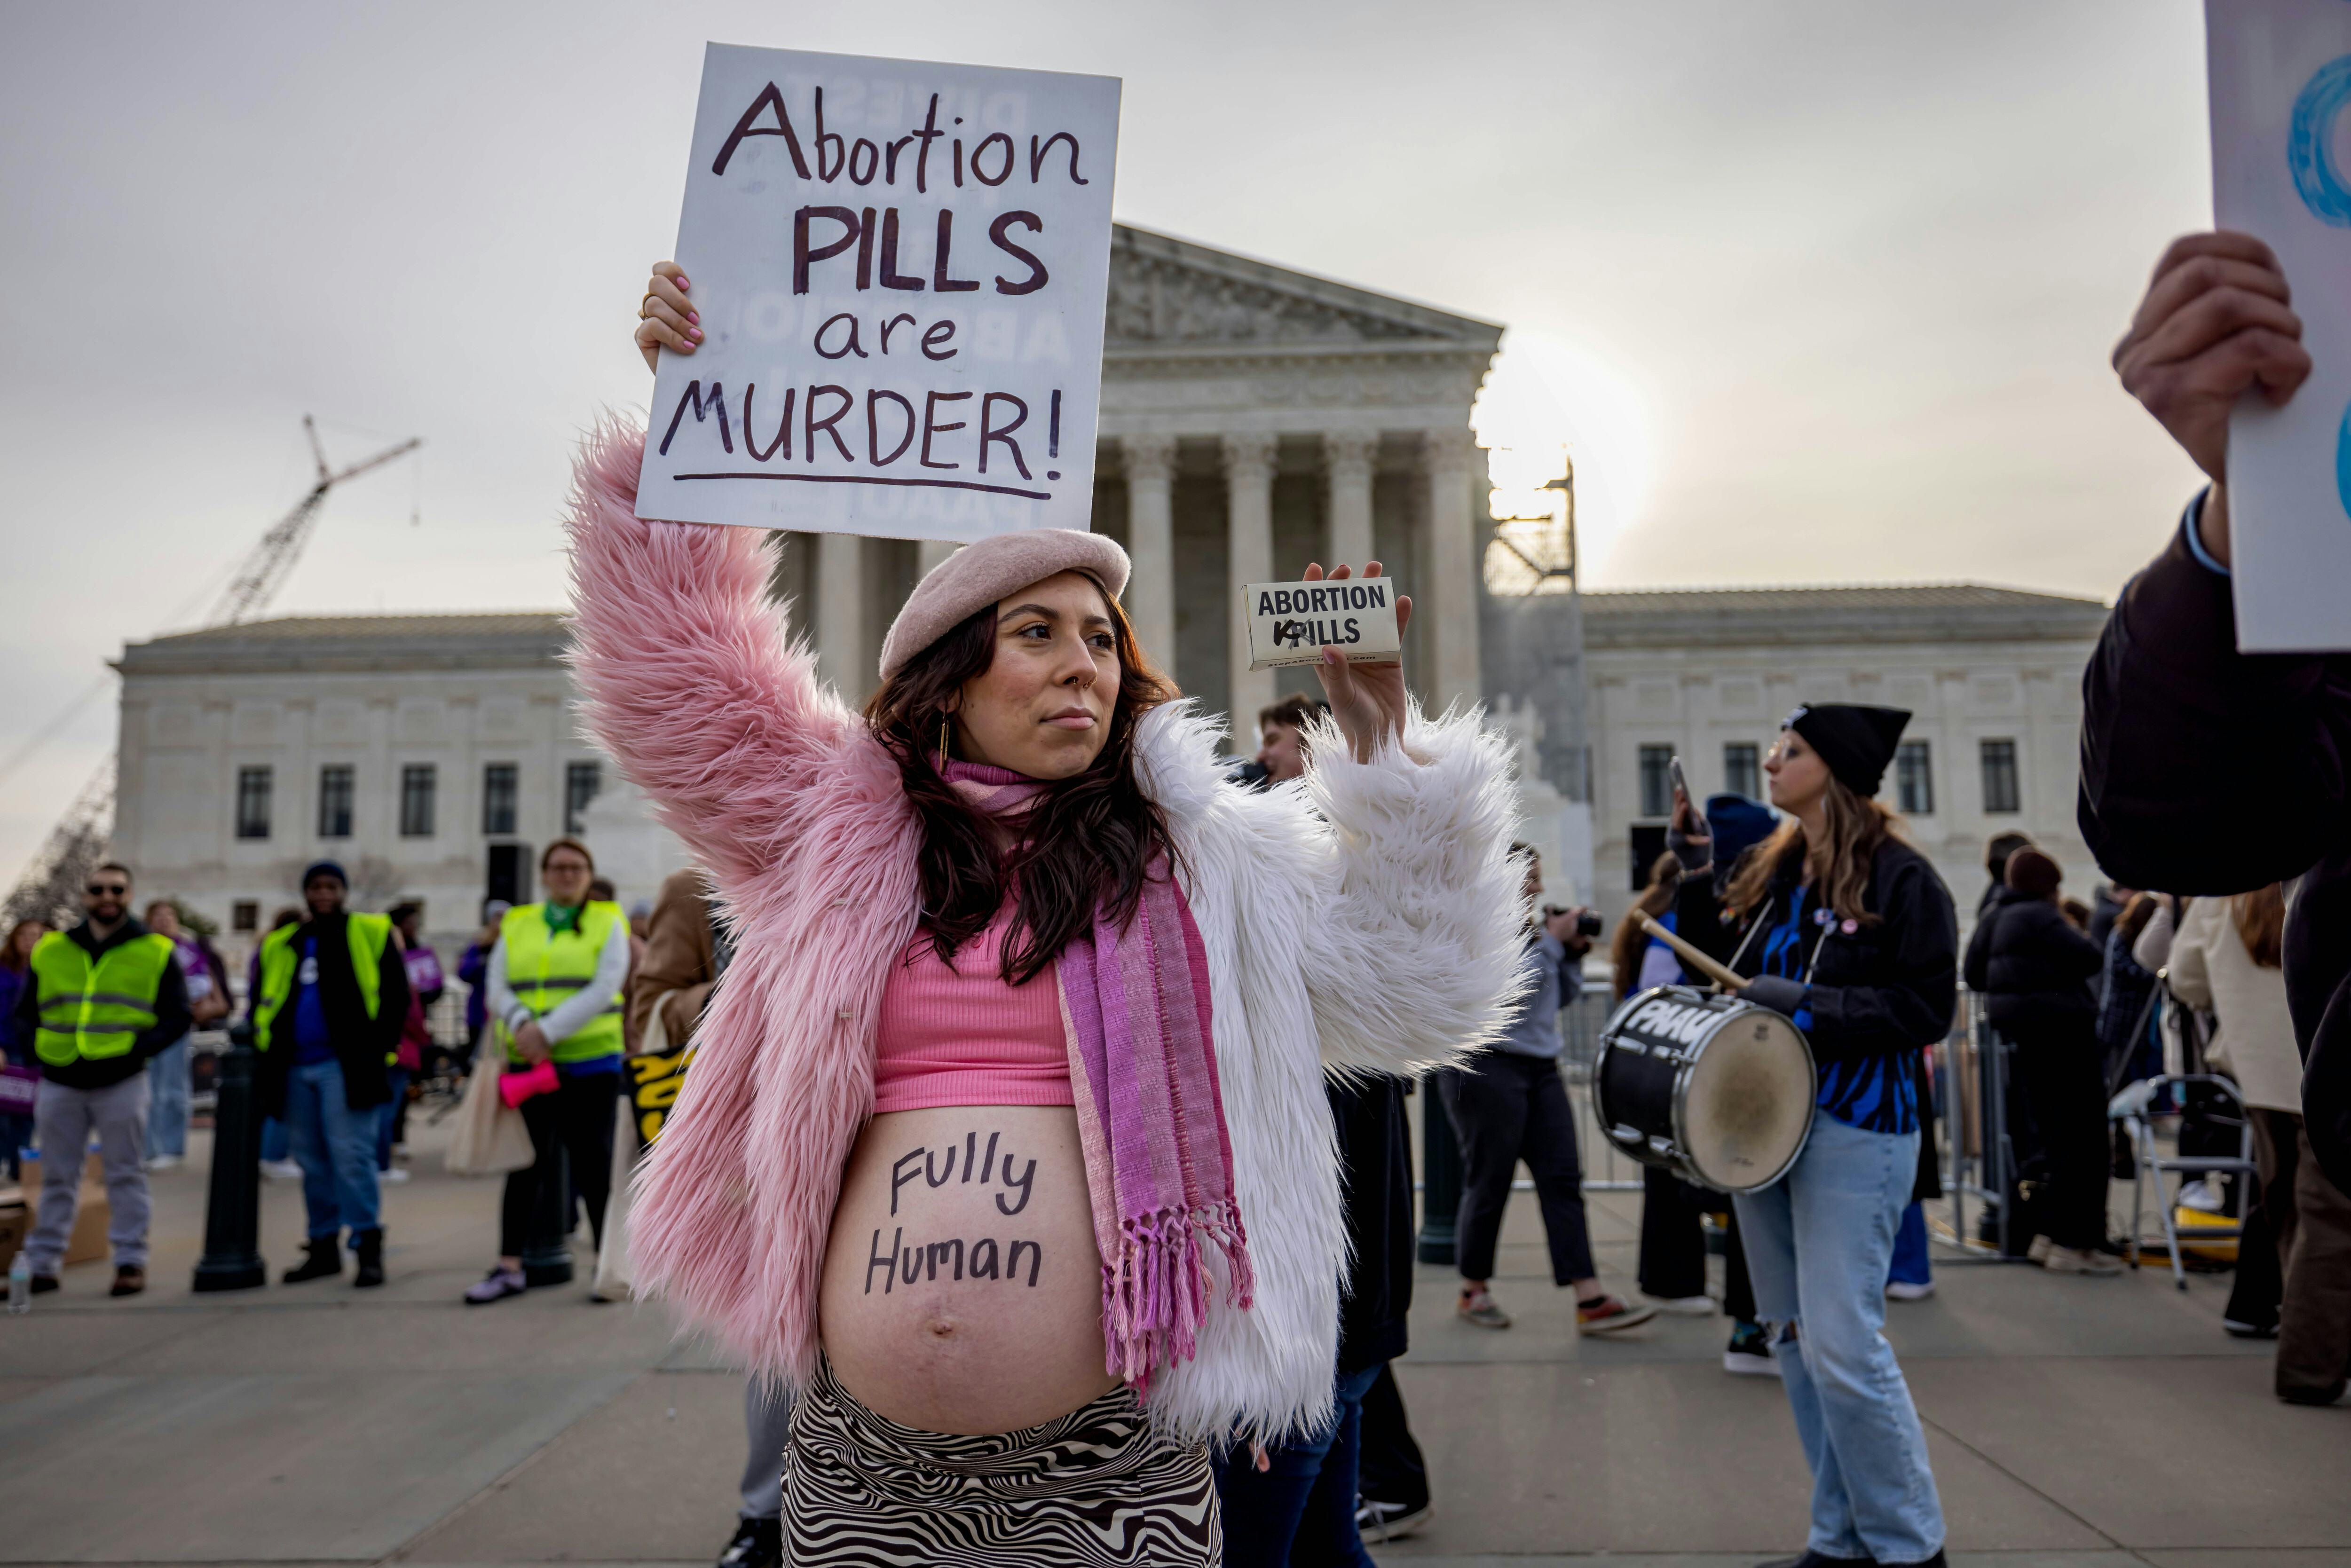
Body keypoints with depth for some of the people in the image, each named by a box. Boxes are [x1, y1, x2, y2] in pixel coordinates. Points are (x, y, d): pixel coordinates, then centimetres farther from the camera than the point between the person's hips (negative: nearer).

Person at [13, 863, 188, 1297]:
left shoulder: (156, 952, 2)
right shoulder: (49, 950, 9)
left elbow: (177, 1018, 1)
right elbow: (25, 1013, 15)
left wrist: (138, 1047, -14)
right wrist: (39, 1049, -3)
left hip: (122, 1082, -2)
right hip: (59, 1083, 3)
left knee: (126, 1176, 2)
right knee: (57, 1179, 10)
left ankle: (131, 1262, 9)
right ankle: (42, 1265, 18)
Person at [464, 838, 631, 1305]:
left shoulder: (606, 923, 4)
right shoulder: (517, 926, 13)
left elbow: (604, 990, -9)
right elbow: (497, 988, 4)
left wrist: (548, 1030, -17)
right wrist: (522, 1026, -17)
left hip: (589, 1062, -3)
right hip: (527, 1063, 3)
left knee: (593, 1163, 1)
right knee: (524, 1165, 7)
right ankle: (509, 1267, 13)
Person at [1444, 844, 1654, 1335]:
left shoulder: (1532, 927, 16)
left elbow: (1561, 997, 20)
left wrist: (1573, 954, 5)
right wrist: (1552, 941, -14)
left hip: (1540, 1068, 8)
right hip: (1486, 1067, -7)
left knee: (1563, 1179, -1)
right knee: (1489, 1183, 1)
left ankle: (1591, 1302, -4)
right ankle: (1474, 1291, 18)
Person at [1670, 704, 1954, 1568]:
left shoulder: (1901, 878, -9)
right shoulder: (1764, 871, 11)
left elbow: (1925, 1008, -13)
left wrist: (1808, 1001, -19)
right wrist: (1694, 874, 6)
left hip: (1852, 1130, -7)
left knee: (1841, 1343, -9)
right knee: (1794, 1341, 12)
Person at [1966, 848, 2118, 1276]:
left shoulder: (1993, 918, 14)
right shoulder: (2040, 918, -14)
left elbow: (1973, 975, 19)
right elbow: (2091, 959, -17)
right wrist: (2075, 932, 1)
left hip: (2017, 1034, 10)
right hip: (2060, 1035, -10)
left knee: (2055, 1138, 16)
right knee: (2087, 1142, -3)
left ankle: (2049, 1237, 18)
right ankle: (2074, 1244, -2)